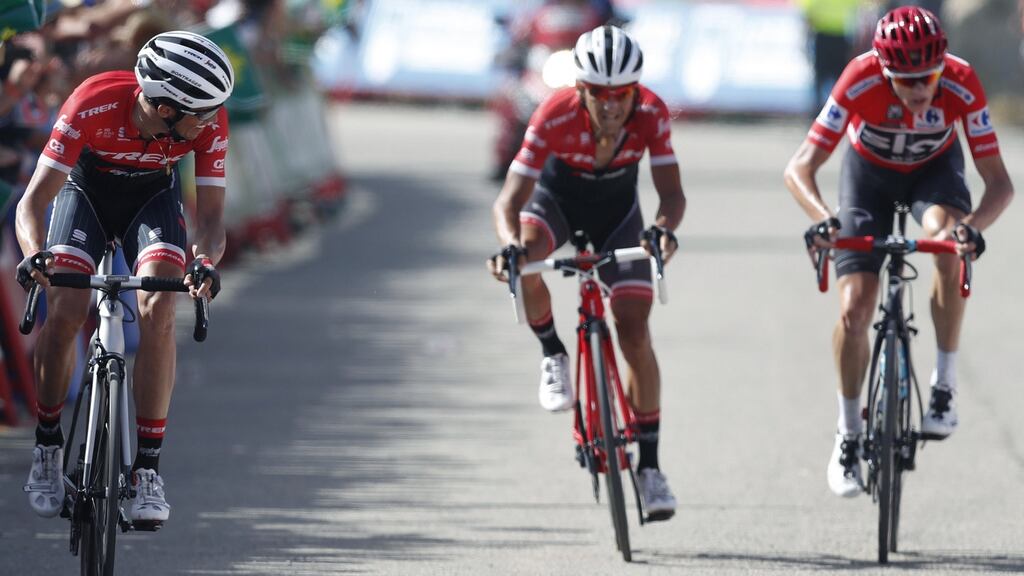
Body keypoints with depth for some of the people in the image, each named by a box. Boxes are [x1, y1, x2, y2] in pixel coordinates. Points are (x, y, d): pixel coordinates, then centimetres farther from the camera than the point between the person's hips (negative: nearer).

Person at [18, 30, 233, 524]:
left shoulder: (210, 122, -30)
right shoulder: (92, 106, -37)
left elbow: (211, 216, -27)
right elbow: (33, 202, -35)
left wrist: (204, 262, -49)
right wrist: (35, 255, -55)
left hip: (154, 194, 1)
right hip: (86, 188, -1)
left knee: (158, 311, -22)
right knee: (64, 312, -21)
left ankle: (148, 469, -19)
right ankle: (47, 448, 1)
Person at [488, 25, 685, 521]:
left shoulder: (652, 114, -30)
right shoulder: (556, 117, -36)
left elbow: (671, 191, -32)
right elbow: (509, 202, -37)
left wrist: (664, 229, -55)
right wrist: (511, 245, -58)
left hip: (617, 209, 1)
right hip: (556, 199, -1)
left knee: (634, 330, -10)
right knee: (523, 266, -34)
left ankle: (649, 464, 0)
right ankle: (552, 353, -5)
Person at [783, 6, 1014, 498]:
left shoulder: (961, 84, -33)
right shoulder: (861, 81, -36)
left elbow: (999, 183, -31)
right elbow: (800, 168, -35)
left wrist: (973, 226, -52)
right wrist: (823, 218, -54)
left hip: (934, 168, 0)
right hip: (870, 170, 0)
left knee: (949, 244, -34)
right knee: (854, 309, -12)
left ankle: (945, 384, -19)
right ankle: (849, 434, 9)